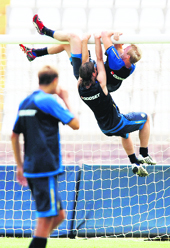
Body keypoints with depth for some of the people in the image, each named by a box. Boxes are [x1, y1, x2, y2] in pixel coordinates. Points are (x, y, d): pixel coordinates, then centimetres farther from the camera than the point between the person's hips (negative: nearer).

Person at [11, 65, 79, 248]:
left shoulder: (25, 102, 15)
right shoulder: (48, 101, -10)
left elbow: (14, 136, 20)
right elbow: (75, 124, -6)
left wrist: (20, 165, 25)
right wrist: (66, 100, 7)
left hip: (31, 169, 9)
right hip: (46, 169, -9)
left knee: (59, 215, 14)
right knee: (46, 219, -7)